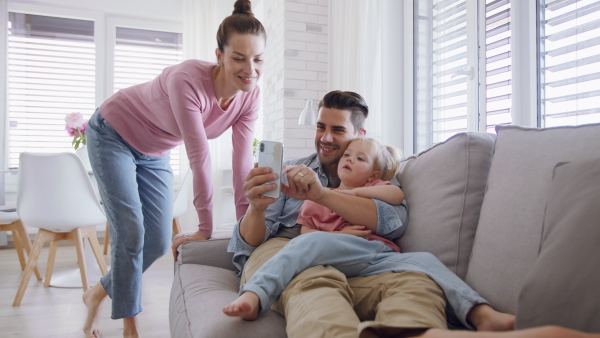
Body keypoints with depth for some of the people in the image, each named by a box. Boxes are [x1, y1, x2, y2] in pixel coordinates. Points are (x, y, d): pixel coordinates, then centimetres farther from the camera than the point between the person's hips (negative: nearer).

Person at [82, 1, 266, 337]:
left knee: (159, 243, 5)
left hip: (154, 152, 6)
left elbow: (243, 161, -20)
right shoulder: (187, 79, -37)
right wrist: (206, 228, -32)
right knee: (131, 232, -11)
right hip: (113, 136, -6)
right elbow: (199, 155, -37)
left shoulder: (250, 95, -19)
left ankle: (99, 292, 30)